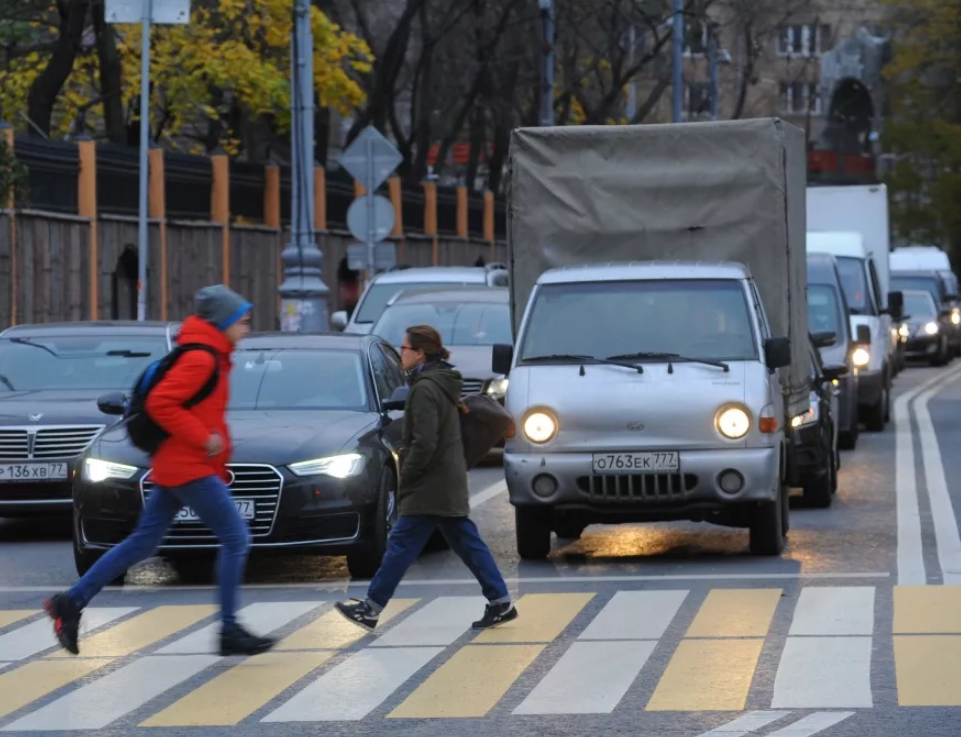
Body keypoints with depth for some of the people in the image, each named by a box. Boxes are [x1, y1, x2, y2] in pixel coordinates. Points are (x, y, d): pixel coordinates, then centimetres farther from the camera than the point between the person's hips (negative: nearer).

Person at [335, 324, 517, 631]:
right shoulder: (444, 384, 14)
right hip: (450, 484, 10)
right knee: (467, 543, 10)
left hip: (430, 487, -10)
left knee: (401, 545, -5)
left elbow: (424, 442, -22)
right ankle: (500, 602, 8)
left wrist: (406, 475, -12)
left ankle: (371, 608, -1)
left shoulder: (425, 388, -17)